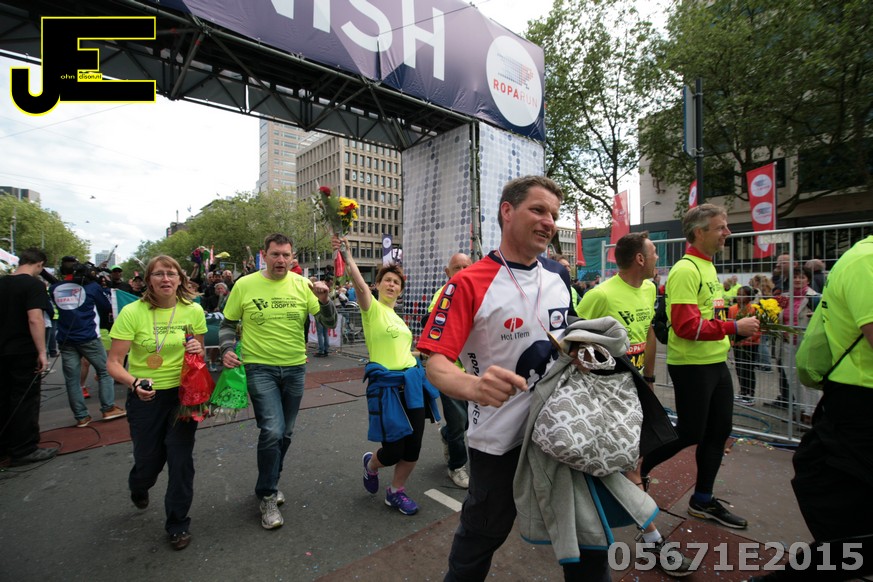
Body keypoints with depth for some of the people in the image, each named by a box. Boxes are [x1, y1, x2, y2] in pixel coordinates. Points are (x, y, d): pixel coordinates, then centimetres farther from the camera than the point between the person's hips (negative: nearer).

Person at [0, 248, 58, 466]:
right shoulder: (34, 284, -15)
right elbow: (35, 319, -22)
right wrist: (42, 352, -19)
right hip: (24, 352, -7)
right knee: (25, 401, 1)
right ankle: (24, 450, 7)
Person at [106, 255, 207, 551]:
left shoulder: (193, 310, -5)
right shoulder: (132, 312, -12)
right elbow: (114, 362, -12)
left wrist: (197, 349, -15)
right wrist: (134, 383, -31)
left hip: (182, 393, 1)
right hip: (145, 396, -1)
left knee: (180, 457, 1)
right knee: (148, 461, 13)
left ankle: (178, 523, 25)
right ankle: (138, 488, 53)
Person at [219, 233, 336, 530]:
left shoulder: (302, 284, -3)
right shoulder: (245, 285, -6)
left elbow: (329, 322, -4)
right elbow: (228, 323, 6)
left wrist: (324, 300, -23)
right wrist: (227, 349, -11)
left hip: (295, 368, 3)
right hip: (260, 368, -3)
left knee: (285, 433, 15)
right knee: (272, 430, -13)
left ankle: (268, 484, 41)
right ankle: (267, 496, 11)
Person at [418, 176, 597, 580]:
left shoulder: (559, 275, 2)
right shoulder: (468, 284, -17)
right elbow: (436, 363, -24)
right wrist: (472, 385, -43)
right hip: (499, 439, -4)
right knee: (483, 534, 17)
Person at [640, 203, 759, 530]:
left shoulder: (709, 267, 13)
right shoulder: (685, 270, -19)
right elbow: (686, 326, -25)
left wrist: (741, 331, 11)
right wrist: (733, 327, -21)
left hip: (716, 363, 10)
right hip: (692, 366, -10)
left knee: (719, 430, 16)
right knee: (690, 433, 1)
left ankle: (703, 500, 32)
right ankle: (637, 468, 23)